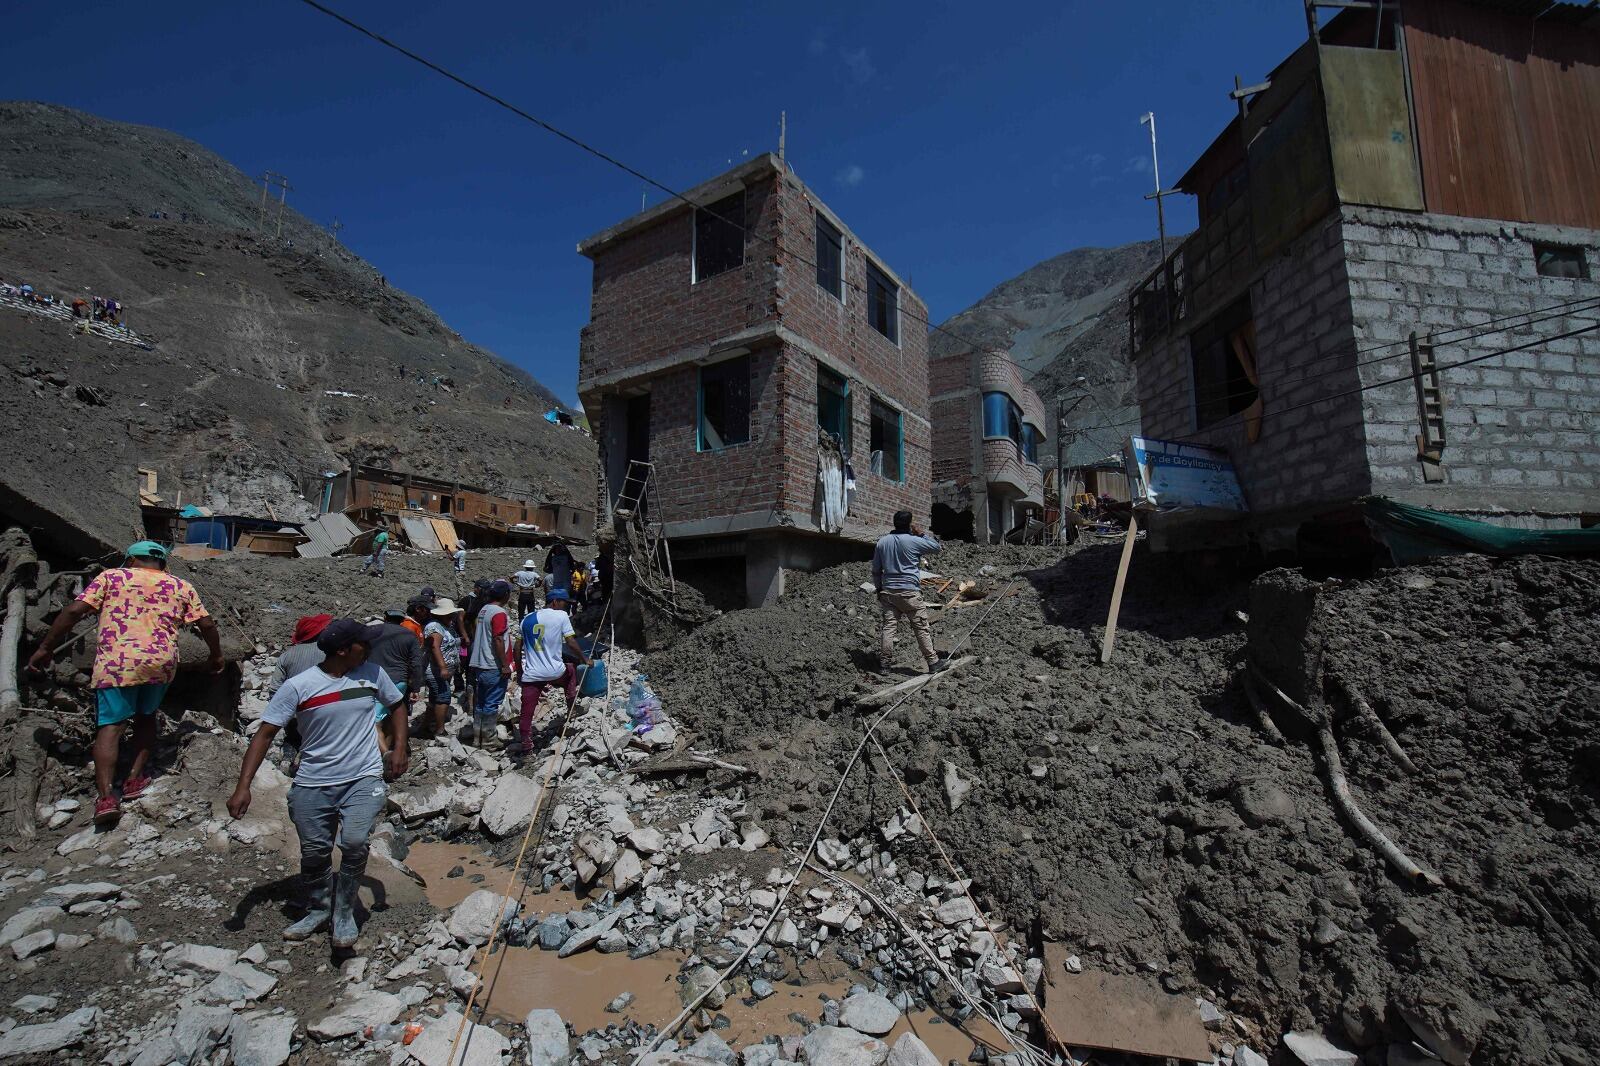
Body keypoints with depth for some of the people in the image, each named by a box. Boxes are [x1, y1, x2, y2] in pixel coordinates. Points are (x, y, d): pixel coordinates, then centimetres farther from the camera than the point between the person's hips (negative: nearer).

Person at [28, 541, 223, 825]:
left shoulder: (112, 576, 12)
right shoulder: (182, 587, 16)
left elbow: (74, 611, 2)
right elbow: (207, 624, 11)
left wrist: (45, 649, 9)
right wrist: (216, 656, 24)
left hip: (116, 661, -2)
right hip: (162, 663, 2)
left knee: (110, 724, 0)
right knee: (146, 716, 23)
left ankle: (105, 796, -11)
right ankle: (135, 779, 20)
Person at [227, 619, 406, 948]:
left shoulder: (372, 673, -2)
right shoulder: (298, 686, -9)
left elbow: (396, 706, 14)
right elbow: (265, 734, -6)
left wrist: (399, 748, 3)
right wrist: (243, 785, -13)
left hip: (364, 779, 0)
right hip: (313, 784, 0)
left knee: (355, 842, -17)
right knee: (314, 852, 10)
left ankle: (344, 912, 6)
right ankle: (318, 910, 38)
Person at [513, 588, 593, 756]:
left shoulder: (527, 619, 11)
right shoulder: (561, 616, -4)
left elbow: (518, 649, 12)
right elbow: (571, 643, -6)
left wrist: (519, 671, 22)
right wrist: (586, 659, 8)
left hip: (531, 675, 3)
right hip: (555, 672, -2)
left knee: (527, 714, 8)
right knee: (571, 669, 31)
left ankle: (526, 749, 7)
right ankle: (572, 707, 36)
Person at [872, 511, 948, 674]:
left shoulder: (882, 542, 5)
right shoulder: (913, 541, -9)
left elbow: (876, 569, 11)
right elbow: (936, 546, 4)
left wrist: (879, 588, 20)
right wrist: (921, 534, 9)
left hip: (888, 591, 4)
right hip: (909, 592, -4)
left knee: (888, 626, 6)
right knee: (921, 627, 3)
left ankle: (884, 662, 9)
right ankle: (933, 662, 11)